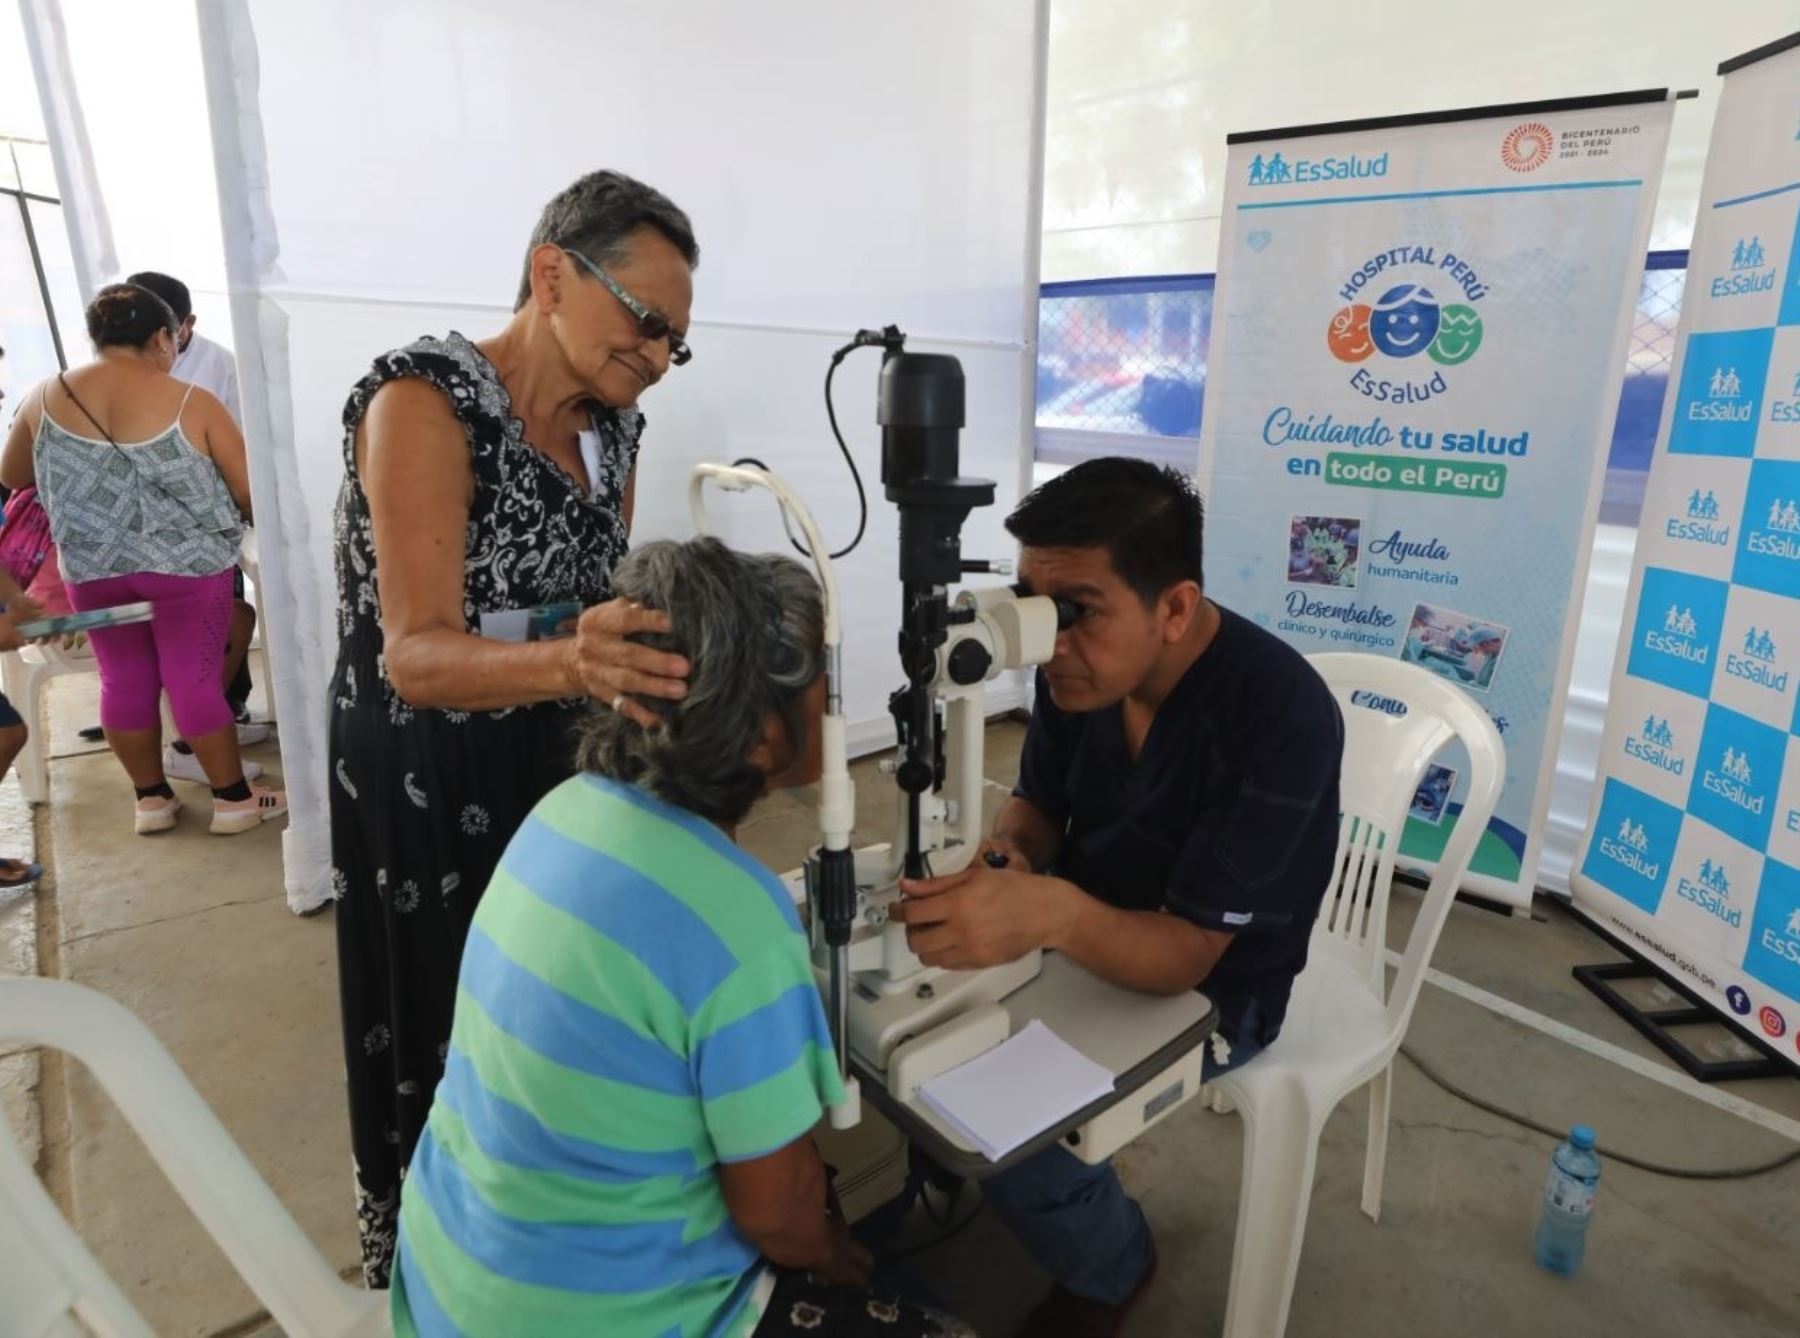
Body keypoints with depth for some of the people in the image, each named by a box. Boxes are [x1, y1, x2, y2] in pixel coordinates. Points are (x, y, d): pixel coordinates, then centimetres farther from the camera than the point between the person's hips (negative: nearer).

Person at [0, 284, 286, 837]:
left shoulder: (45, 398, 1)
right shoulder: (192, 403, -12)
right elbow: (250, 493, -9)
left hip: (92, 567, 4)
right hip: (186, 564, -3)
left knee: (124, 679, 14)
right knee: (195, 678, 3)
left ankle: (151, 799, 26)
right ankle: (234, 799, 13)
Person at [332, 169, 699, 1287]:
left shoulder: (613, 425, 0)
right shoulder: (424, 400, -20)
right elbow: (417, 655, -28)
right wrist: (567, 665, -45)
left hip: (552, 759, 7)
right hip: (420, 777, -6)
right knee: (444, 1038, 11)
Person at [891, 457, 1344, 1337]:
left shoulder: (1281, 720, -32)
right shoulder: (1079, 665, -15)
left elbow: (1183, 954, -31)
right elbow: (1038, 806, 0)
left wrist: (1051, 912, -51)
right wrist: (1001, 861, -24)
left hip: (1210, 987, -5)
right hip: (1085, 935, 6)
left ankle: (1109, 1265, 14)